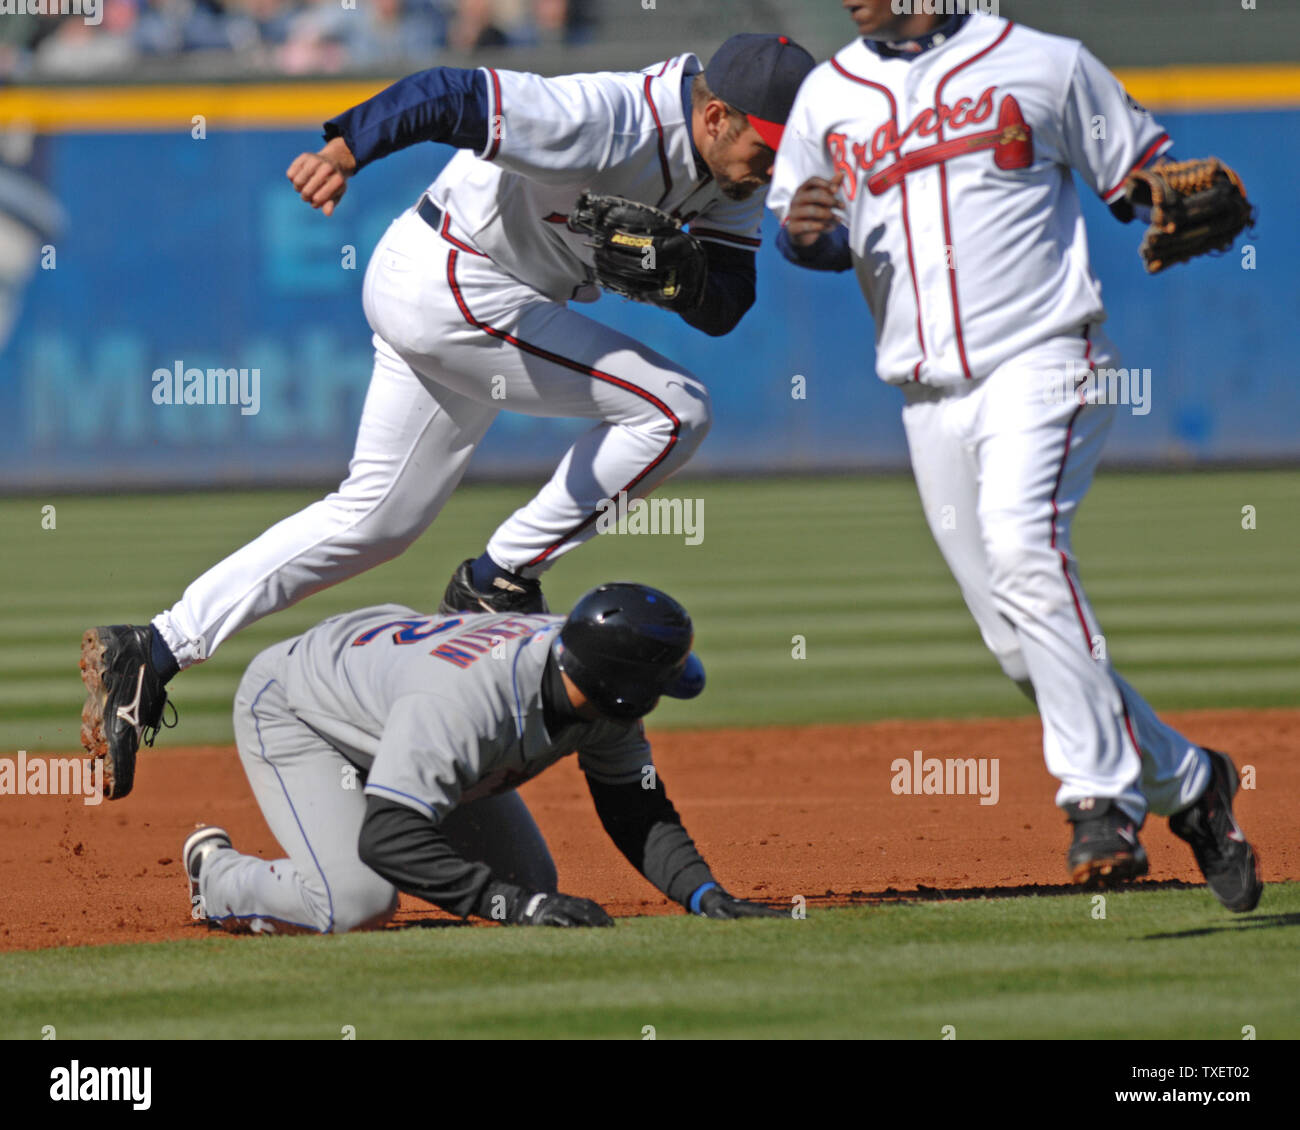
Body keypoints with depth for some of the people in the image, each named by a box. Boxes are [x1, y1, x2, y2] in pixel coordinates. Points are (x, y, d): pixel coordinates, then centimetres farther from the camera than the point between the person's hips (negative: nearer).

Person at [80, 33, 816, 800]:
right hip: (448, 284, -9)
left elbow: (725, 308, -1)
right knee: (673, 408, -12)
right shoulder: (613, 123, -28)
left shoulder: (732, 169, -1)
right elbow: (452, 94, -36)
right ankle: (497, 586, -3)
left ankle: (152, 653, 12)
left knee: (377, 520, 13)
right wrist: (344, 151, -50)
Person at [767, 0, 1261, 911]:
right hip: (929, 397, 5)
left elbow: (1147, 177, 7)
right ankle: (1187, 783, 20)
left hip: (1040, 365, -5)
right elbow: (811, 236, 20)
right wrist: (801, 229, -4)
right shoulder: (828, 96, 14)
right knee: (1020, 642, 3)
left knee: (1024, 546, -30)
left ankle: (1102, 796, -29)